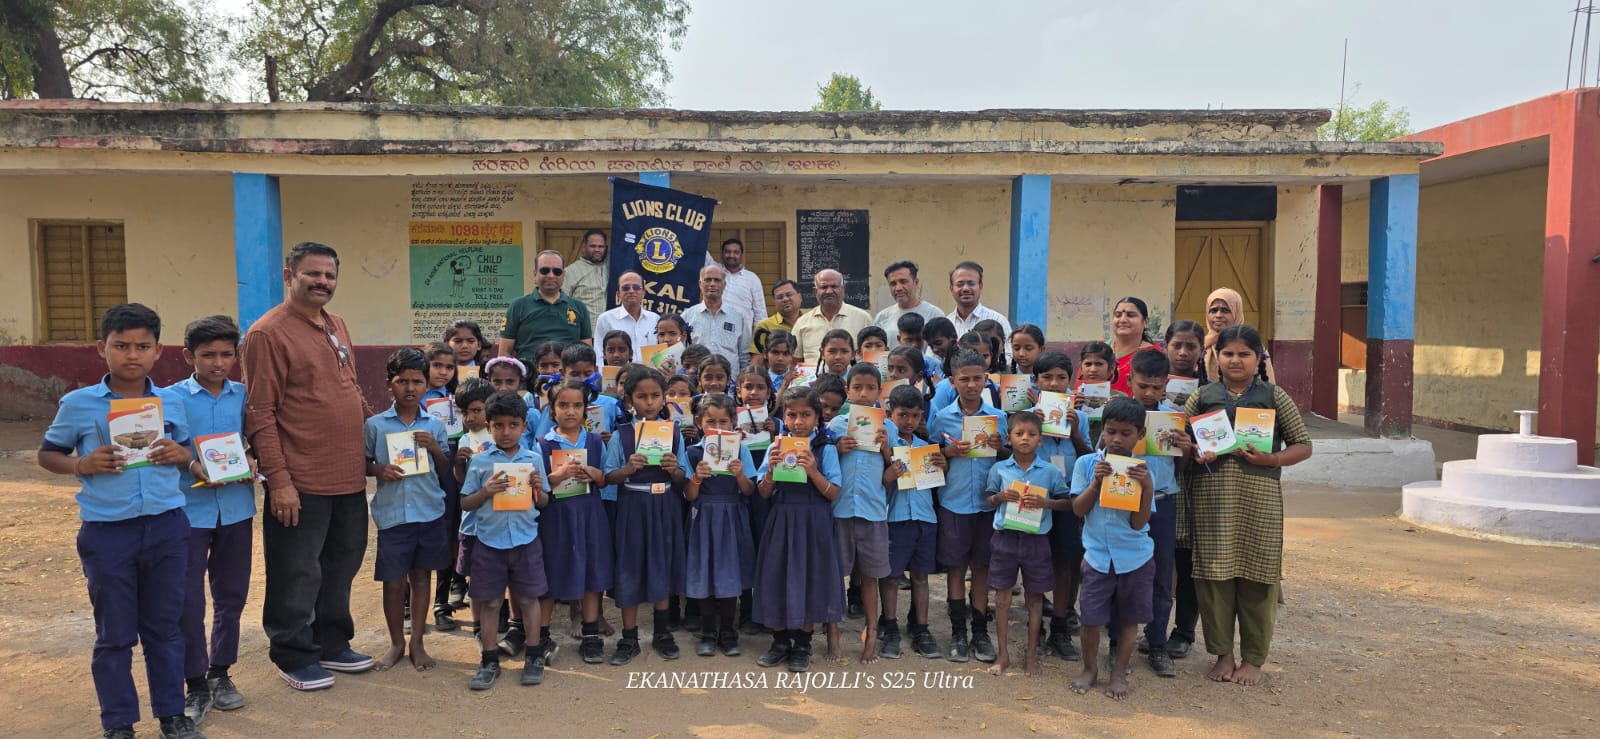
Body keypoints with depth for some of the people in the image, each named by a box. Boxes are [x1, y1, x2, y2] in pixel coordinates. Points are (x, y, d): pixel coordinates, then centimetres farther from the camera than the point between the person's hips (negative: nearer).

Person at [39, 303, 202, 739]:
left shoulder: (172, 403, 3)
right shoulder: (78, 404, -3)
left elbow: (188, 454, 15)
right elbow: (47, 454, 6)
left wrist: (180, 454, -8)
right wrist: (83, 464, -13)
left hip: (167, 527, 2)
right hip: (106, 532, -2)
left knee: (165, 628, 13)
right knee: (115, 634, 9)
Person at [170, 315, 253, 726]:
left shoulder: (244, 396, 3)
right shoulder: (173, 398, -4)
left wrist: (253, 463, -9)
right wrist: (194, 468, -20)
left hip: (236, 507, 3)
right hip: (190, 509, -3)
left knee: (231, 595, 12)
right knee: (187, 599, -1)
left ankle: (221, 673, 28)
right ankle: (196, 685, 12)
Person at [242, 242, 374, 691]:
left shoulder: (336, 326, 12)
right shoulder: (268, 333, -12)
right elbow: (260, 416, -15)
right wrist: (279, 480, -18)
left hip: (350, 478, 8)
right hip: (301, 484, -8)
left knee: (342, 565, 18)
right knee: (298, 574, 5)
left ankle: (332, 643, 34)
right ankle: (294, 657, 22)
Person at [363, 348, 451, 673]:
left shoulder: (434, 425, 3)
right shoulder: (375, 425, -2)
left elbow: (446, 470, 7)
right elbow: (362, 463, 7)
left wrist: (435, 448, -10)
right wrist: (379, 469, -13)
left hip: (430, 512, 2)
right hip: (392, 515, -1)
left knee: (421, 576, 12)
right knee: (393, 581, 6)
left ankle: (417, 642, 24)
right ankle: (396, 643, 24)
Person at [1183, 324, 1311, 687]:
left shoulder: (1274, 397, 6)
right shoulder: (1202, 397, 10)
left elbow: (1303, 445, 6)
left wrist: (1271, 459, -11)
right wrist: (1194, 452, -11)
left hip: (1259, 497, -1)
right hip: (1210, 497, 1)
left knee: (1256, 577, 4)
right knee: (1214, 575, 3)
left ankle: (1253, 658, 19)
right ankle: (1223, 654, 19)